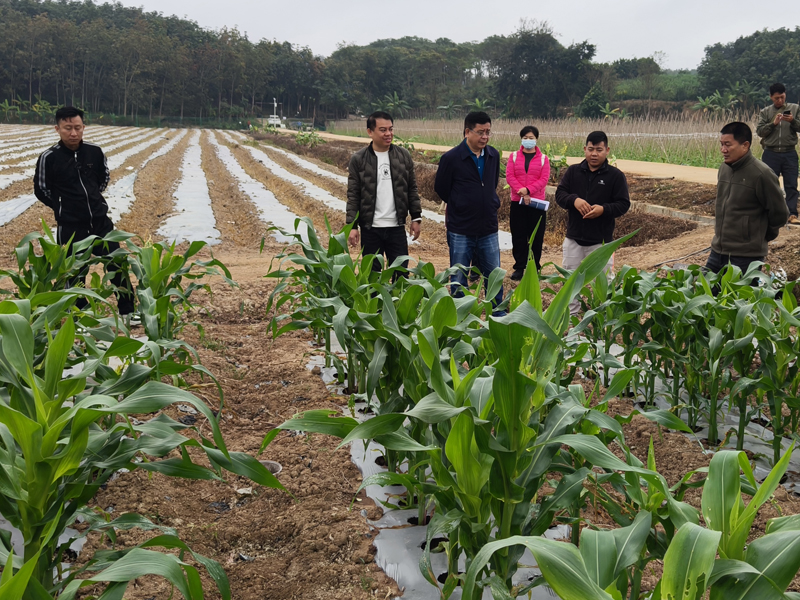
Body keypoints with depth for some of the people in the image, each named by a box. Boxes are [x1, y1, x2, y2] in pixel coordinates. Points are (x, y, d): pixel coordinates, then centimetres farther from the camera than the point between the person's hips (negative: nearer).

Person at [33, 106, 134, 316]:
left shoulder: (94, 151, -1)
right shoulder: (49, 157, -11)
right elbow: (41, 190, 1)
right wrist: (64, 208, 4)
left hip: (100, 220, 3)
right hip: (70, 227, -3)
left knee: (118, 265, 6)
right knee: (75, 273, 5)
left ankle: (127, 312, 20)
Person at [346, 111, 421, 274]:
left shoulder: (403, 155, 5)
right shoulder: (358, 159, -2)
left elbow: (412, 189, 10)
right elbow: (353, 195, -2)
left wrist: (416, 217, 6)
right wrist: (352, 225, -7)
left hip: (397, 227, 2)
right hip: (370, 228, -2)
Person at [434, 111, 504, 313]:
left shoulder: (493, 156, 3)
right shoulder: (451, 158, -11)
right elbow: (441, 189, 2)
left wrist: (490, 204, 12)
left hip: (488, 229, 4)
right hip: (460, 231, -4)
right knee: (458, 281, 7)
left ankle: (498, 317, 25)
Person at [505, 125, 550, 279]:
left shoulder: (543, 158, 4)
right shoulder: (514, 156, 6)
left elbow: (544, 179, -5)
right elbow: (509, 176, -2)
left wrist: (528, 190, -19)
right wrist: (521, 192, -15)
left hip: (537, 202, -1)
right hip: (517, 202, 1)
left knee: (536, 236, 3)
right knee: (518, 236, 3)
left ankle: (535, 268, 12)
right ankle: (519, 267, 10)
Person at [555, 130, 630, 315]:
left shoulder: (616, 175, -4)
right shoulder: (573, 171, 4)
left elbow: (624, 204, -5)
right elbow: (559, 194, 0)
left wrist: (604, 209, -23)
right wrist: (574, 200, -20)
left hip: (601, 240, -3)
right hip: (574, 237, 3)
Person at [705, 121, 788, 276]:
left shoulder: (762, 174, -16)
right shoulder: (724, 168, 5)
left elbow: (779, 214, -7)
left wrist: (762, 236, 6)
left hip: (747, 256, -7)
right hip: (718, 250, 7)